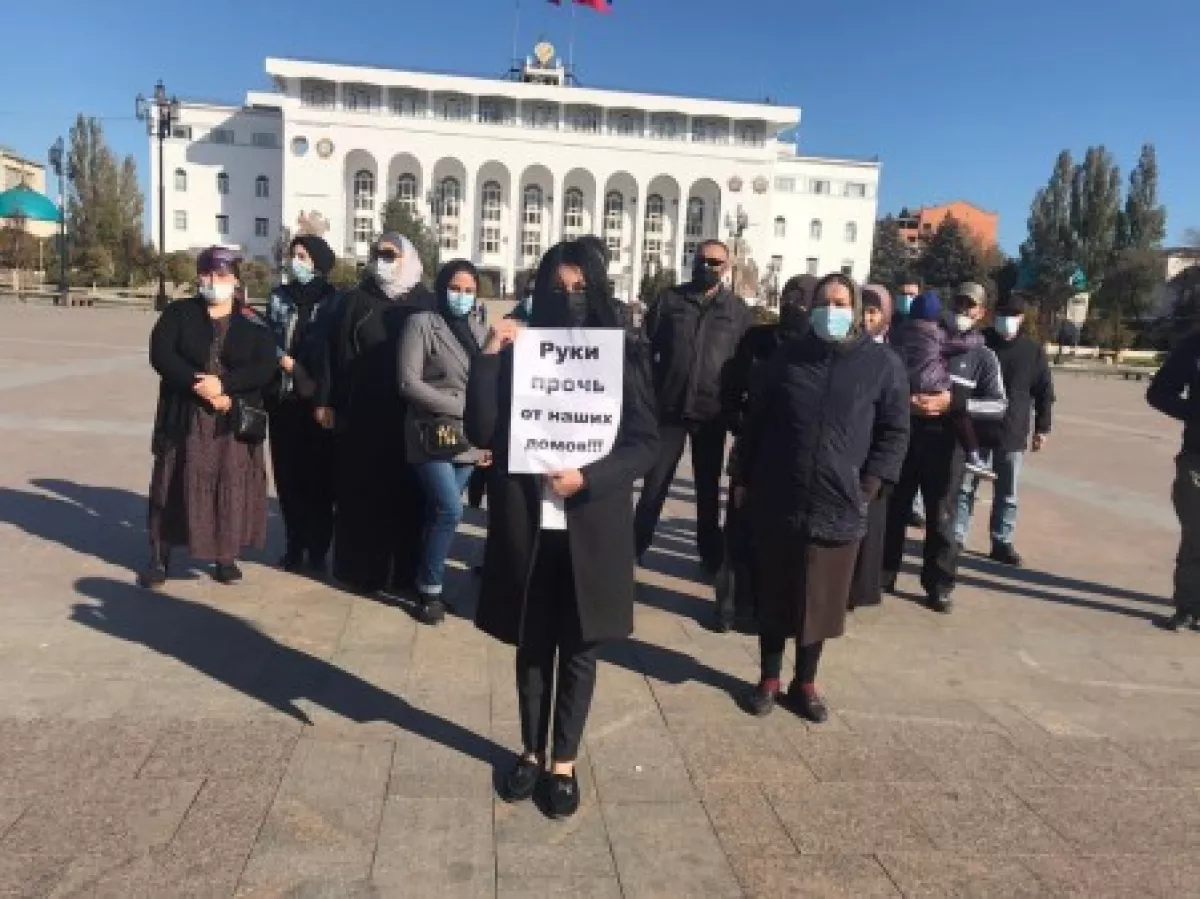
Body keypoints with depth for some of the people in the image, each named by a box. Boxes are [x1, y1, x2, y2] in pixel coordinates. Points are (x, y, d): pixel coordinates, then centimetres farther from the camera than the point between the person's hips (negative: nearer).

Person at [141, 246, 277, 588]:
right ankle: (160, 557, 14)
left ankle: (226, 556, 17)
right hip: (184, 417, 0)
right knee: (176, 484, 4)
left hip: (235, 421, 0)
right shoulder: (177, 314, 5)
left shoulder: (253, 324, 4)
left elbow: (265, 367, -7)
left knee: (232, 486, 3)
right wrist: (199, 385, -19)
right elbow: (160, 354, -7)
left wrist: (224, 385, -21)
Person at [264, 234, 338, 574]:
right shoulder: (278, 296, 10)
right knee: (287, 474, 5)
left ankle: (318, 550, 9)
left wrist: (315, 381, -11)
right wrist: (292, 367, -6)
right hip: (283, 398, 3)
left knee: (319, 476, -1)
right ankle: (294, 546, 17)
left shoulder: (334, 300, 0)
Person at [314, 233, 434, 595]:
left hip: (411, 416, 0)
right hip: (362, 415, 0)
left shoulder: (426, 303, 6)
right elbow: (334, 352, 4)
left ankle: (406, 570, 15)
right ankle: (361, 567, 13)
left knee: (407, 491, 4)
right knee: (361, 491, 2)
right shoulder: (354, 301, 6)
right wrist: (326, 401, -3)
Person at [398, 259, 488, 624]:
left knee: (439, 513, 9)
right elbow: (408, 382, -11)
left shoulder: (478, 331, 13)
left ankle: (427, 581, 21)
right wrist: (461, 407, -15)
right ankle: (430, 588, 4)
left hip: (469, 440, 5)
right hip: (434, 436, -5)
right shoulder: (422, 323, -3)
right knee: (450, 511, -13)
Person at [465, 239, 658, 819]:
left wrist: (586, 479, -17)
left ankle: (564, 761, 28)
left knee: (578, 650, 11)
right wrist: (489, 357, -16)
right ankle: (531, 752, 34)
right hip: (527, 526, 1)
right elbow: (482, 434, -8)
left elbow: (646, 444, -3)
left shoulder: (623, 358, -1)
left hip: (592, 528, -1)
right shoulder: (516, 353, 1)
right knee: (532, 647, 15)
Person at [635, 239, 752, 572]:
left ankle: (711, 553, 27)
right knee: (655, 483, 5)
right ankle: (635, 546, 17)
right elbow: (646, 349, 0)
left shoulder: (737, 309, 2)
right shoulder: (669, 300, 1)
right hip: (669, 408, -1)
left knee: (708, 486, 14)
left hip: (712, 412, 1)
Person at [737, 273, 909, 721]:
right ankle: (769, 679, 27)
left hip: (839, 508, -1)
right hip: (777, 502, 1)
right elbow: (755, 420, 9)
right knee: (773, 596, 10)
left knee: (821, 601, 10)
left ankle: (805, 683, 28)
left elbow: (894, 433, 2)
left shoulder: (883, 364, 1)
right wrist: (745, 480, 8)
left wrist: (868, 488, -7)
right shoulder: (788, 357, 5)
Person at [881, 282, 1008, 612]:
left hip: (946, 445, -2)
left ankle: (938, 585, 16)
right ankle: (882, 575, 19)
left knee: (941, 517, 4)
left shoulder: (983, 356, 5)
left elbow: (999, 405, -5)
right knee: (894, 510, 6)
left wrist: (953, 403, -19)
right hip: (906, 437, 2)